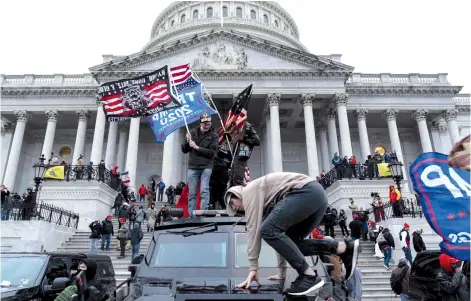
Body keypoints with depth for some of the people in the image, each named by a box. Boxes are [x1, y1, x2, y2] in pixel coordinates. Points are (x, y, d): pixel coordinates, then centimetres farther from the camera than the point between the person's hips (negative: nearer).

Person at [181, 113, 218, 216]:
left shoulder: (213, 135, 2)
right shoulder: (193, 132, 7)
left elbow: (212, 152, -8)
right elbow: (184, 150, 10)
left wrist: (197, 147, -13)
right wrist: (187, 141, -9)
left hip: (206, 167, -2)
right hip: (192, 167, 2)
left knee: (204, 190, -11)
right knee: (192, 193, 3)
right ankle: (191, 215, 9)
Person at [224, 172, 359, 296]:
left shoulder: (250, 191, 5)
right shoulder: (265, 204, 30)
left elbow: (253, 229, -5)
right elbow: (279, 234, 29)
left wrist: (253, 268, -4)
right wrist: (282, 271, 29)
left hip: (307, 191, -10)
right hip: (317, 195, 10)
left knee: (268, 230, -13)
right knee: (291, 242, 12)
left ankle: (309, 275, -11)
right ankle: (345, 247, 6)